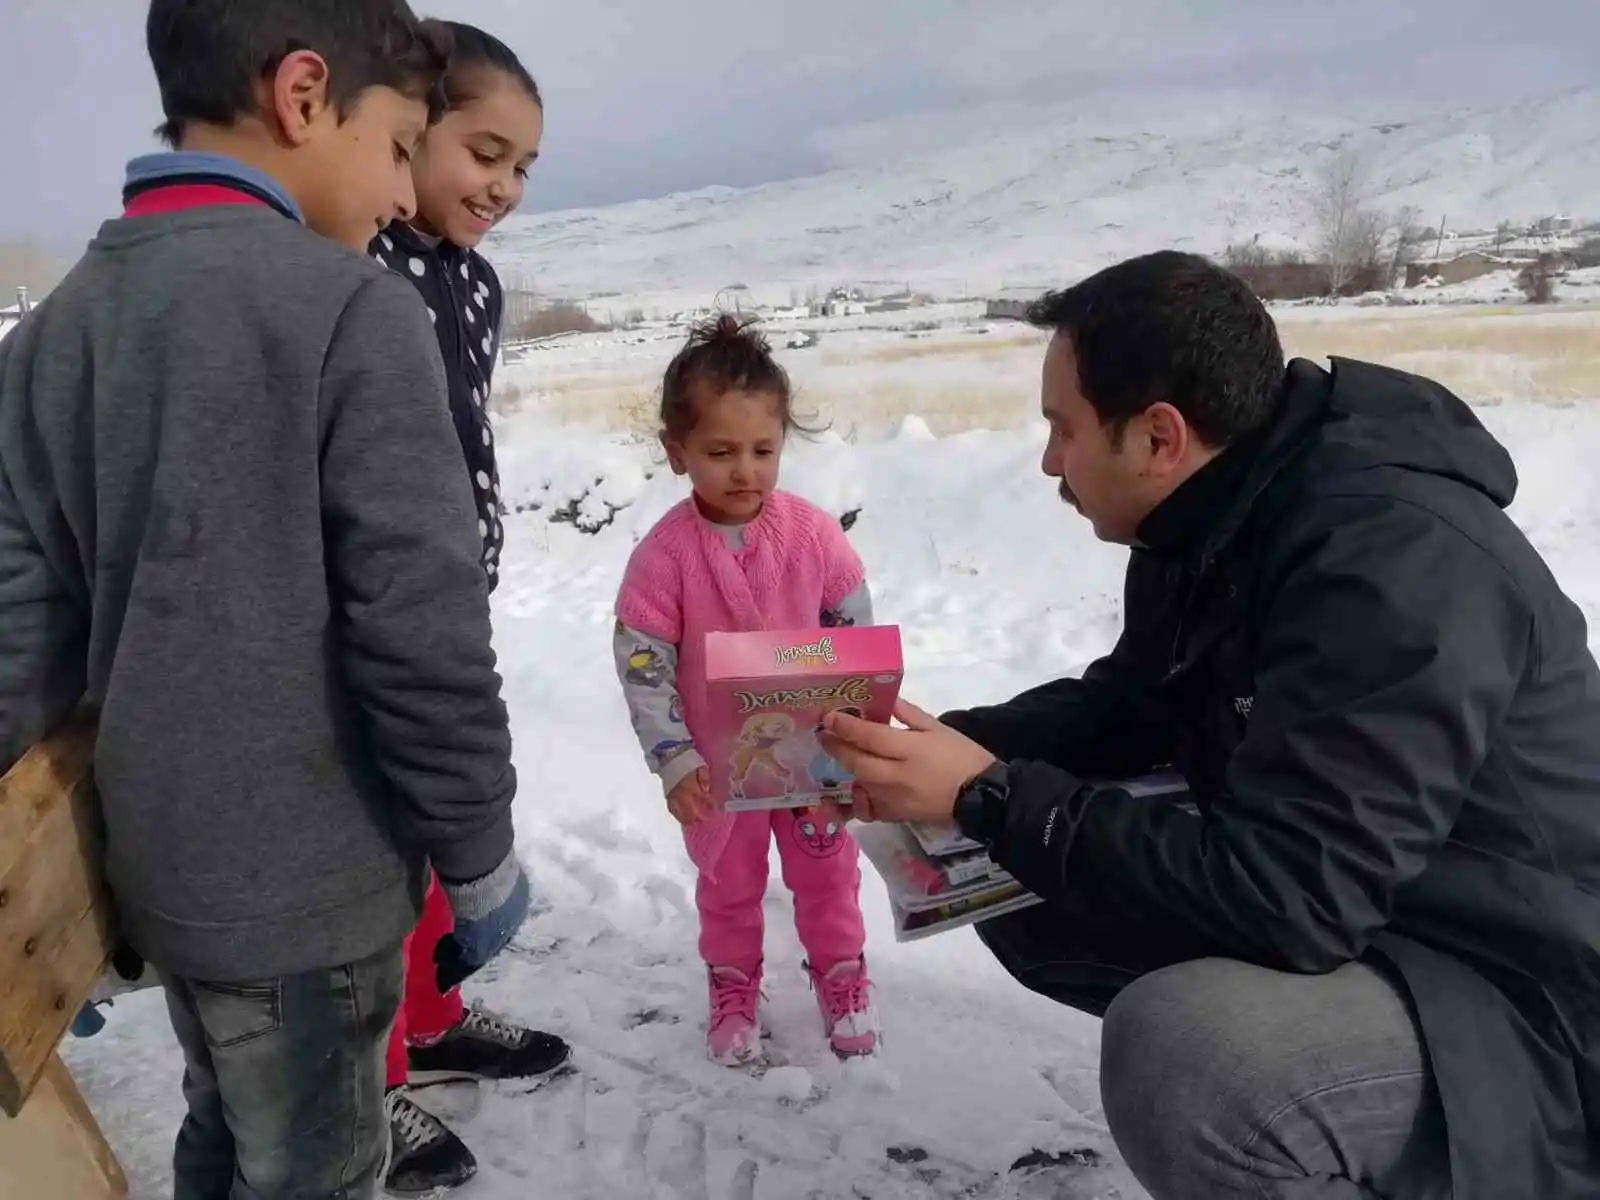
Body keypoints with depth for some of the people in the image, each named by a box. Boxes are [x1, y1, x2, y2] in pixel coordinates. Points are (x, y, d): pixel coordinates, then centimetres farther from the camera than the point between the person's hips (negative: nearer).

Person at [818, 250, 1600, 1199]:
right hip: (1349, 907, 9)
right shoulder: (1217, 524, -1)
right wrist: (946, 746, -3)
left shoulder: (1394, 558, -29)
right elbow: (1124, 707, 13)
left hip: (1523, 999, -9)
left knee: (1182, 1054, -36)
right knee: (1025, 891, 4)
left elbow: (1276, 894, -33)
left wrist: (990, 799, -26)